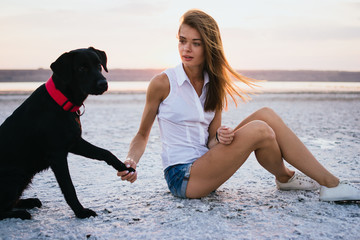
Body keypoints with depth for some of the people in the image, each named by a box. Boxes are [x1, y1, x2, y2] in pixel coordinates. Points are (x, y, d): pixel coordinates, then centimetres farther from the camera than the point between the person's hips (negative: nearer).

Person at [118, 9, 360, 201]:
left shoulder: (215, 86, 7)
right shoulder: (162, 83, -9)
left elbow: (210, 141, 4)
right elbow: (143, 135, 0)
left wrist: (220, 137, -19)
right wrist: (130, 161, -19)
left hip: (205, 165, 6)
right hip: (182, 178, -6)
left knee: (266, 115, -10)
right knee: (258, 131, -23)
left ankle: (330, 183, -3)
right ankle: (284, 178, 5)